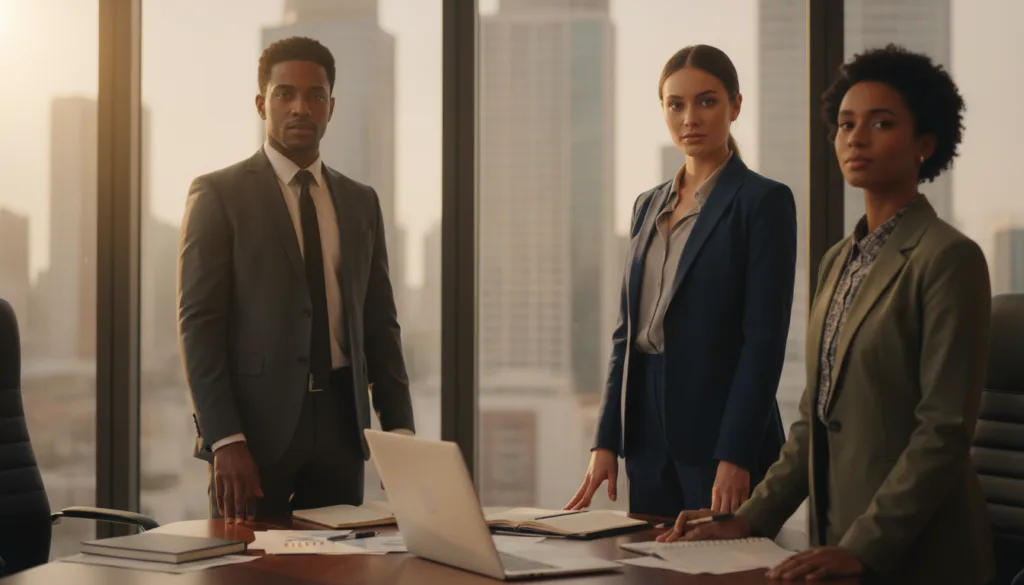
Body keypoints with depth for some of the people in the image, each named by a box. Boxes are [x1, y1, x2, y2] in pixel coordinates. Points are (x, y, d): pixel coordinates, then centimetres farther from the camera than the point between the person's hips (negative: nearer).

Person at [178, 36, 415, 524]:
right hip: (256, 422, -4)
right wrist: (224, 440, -15)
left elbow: (380, 324, 14)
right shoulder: (218, 194, -1)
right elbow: (198, 322, -7)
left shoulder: (361, 203, 13)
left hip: (340, 423, 4)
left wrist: (400, 430, 5)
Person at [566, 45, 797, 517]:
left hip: (721, 433, -6)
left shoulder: (763, 201, -6)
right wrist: (606, 441, 6)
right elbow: (628, 329, 14)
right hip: (649, 436, 6)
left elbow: (765, 338, -12)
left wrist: (735, 458, -18)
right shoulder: (649, 206, 13)